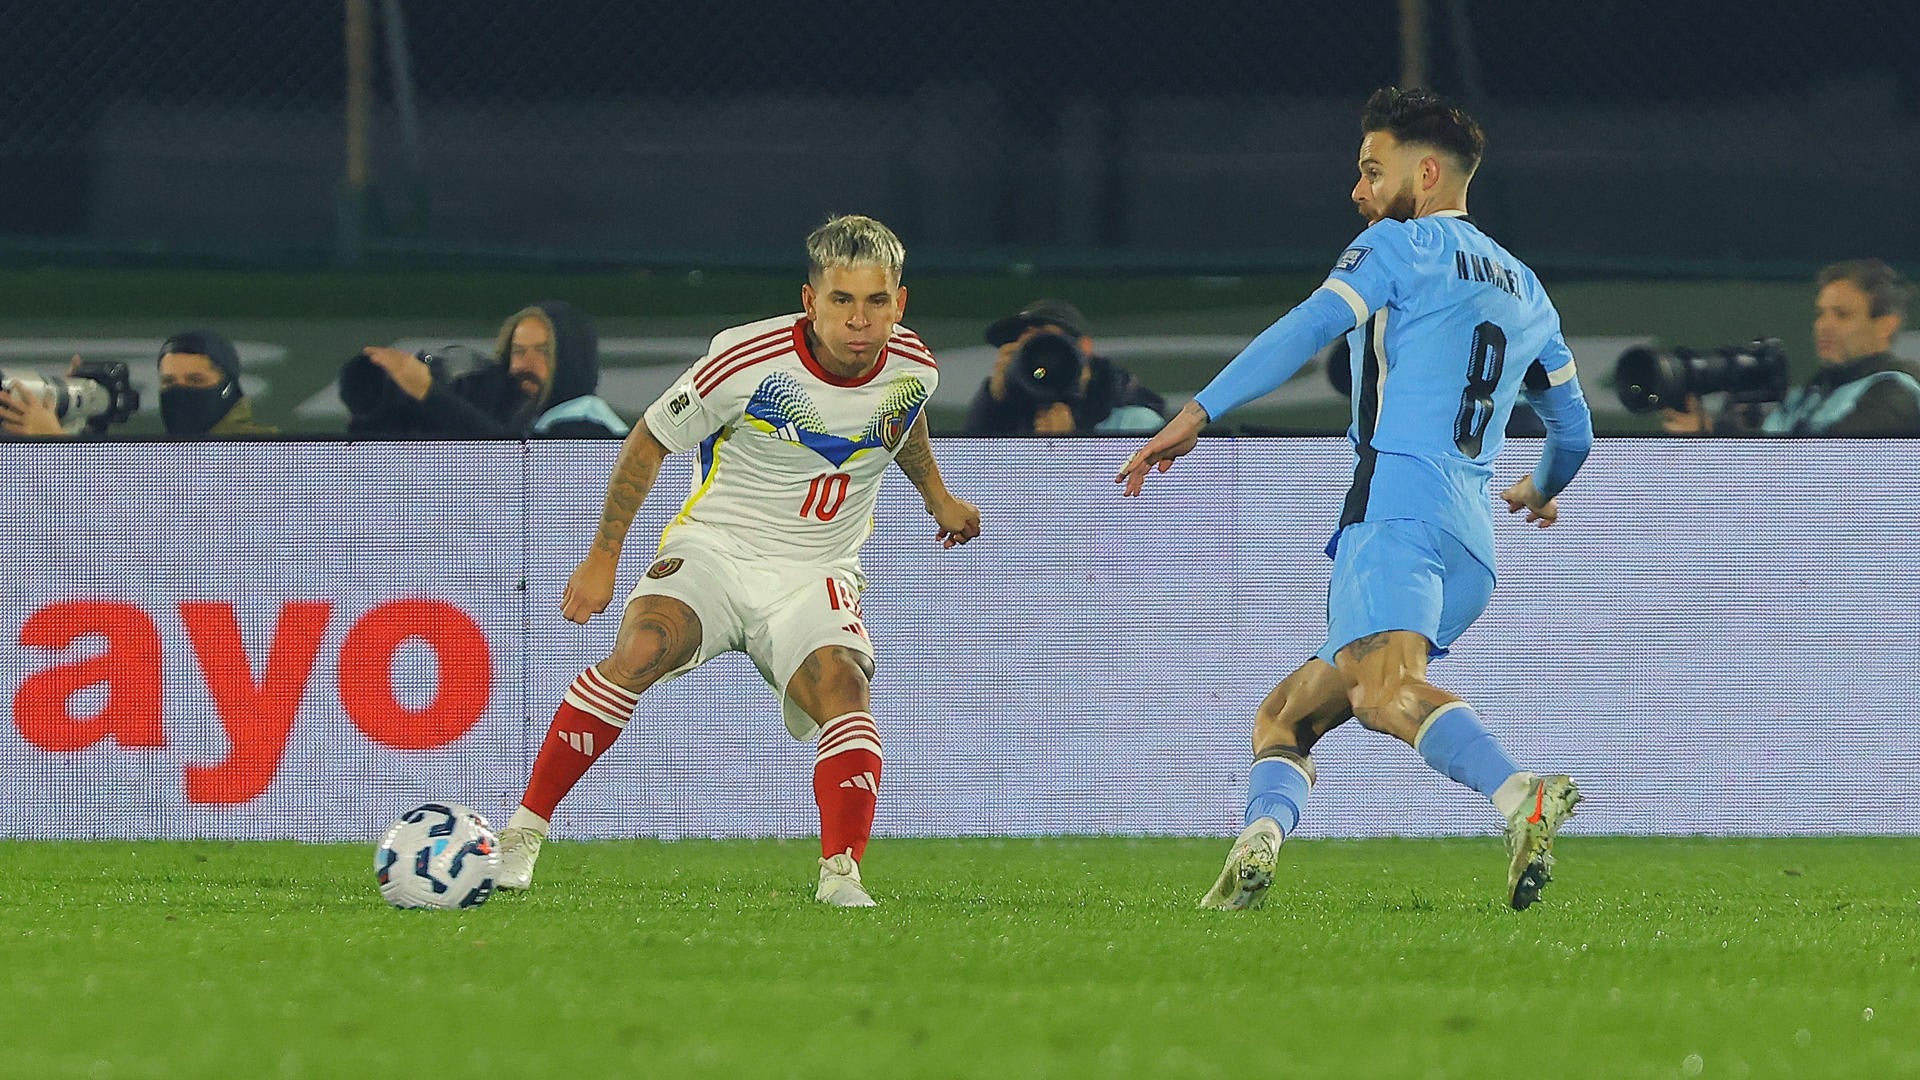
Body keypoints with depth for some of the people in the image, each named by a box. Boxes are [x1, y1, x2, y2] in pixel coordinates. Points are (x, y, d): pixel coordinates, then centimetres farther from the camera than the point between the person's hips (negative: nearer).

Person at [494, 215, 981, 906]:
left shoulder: (913, 370, -5)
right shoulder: (748, 360, -17)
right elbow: (651, 439, -2)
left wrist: (937, 498, 37)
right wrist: (604, 555, 0)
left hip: (816, 577, 3)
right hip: (715, 546, -3)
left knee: (843, 693, -26)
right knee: (641, 650, -29)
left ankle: (842, 875, -29)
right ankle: (525, 828, -20)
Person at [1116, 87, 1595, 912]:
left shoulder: (1400, 245, 8)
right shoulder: (1523, 289, 29)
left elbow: (1306, 331, -7)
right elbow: (1574, 430, 37)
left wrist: (1195, 415, -11)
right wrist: (1542, 489, 60)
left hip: (1399, 504, -8)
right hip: (1473, 548, 8)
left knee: (1384, 688, -34)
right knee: (1286, 715, 14)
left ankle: (1521, 797, -57)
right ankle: (1258, 844, -12)